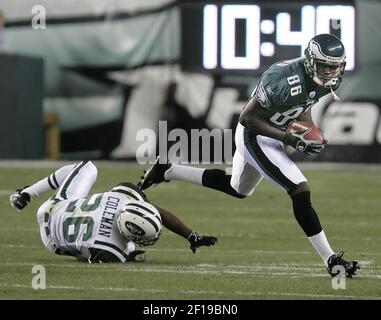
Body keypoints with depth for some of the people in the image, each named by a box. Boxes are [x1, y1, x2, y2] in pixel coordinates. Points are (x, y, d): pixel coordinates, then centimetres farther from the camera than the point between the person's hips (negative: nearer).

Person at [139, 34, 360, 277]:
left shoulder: (326, 81, -7)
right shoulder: (285, 79, -32)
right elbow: (247, 117, -25)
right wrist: (290, 139, -28)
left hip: (272, 136, 10)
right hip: (255, 137, -10)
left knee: (238, 190, 29)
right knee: (301, 191, -18)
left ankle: (168, 171, 38)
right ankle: (331, 261, -13)